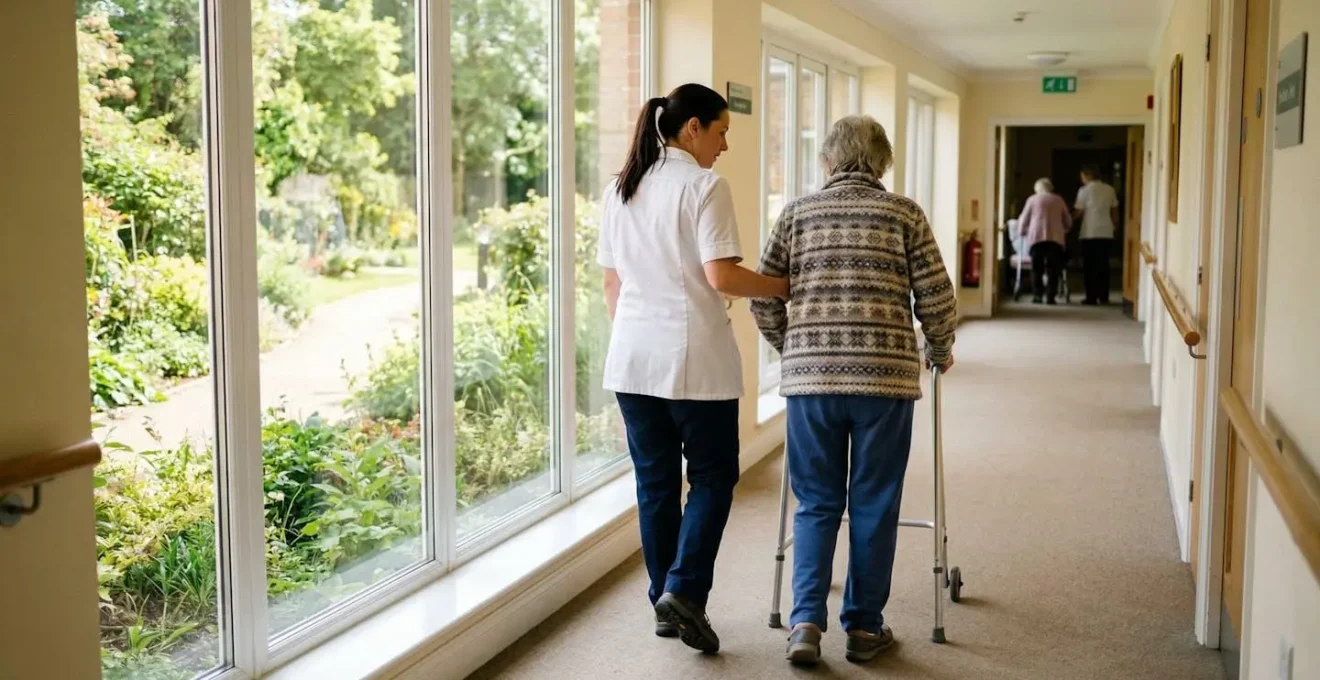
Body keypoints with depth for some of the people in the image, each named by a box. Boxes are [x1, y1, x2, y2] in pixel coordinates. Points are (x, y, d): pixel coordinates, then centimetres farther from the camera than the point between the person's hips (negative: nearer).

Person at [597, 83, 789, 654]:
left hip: (632, 358, 6)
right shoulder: (705, 187, -8)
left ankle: (665, 602, 17)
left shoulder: (620, 189, 12)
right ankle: (684, 589, -6)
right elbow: (720, 276, -16)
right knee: (713, 475, 6)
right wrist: (784, 287, -4)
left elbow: (612, 283, 15)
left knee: (655, 480, 12)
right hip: (694, 357, -6)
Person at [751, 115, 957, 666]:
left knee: (816, 505, 12)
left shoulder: (797, 213, 7)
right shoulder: (904, 213, 4)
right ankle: (864, 627, 19)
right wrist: (941, 351, 19)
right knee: (873, 507, 10)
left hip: (809, 377, 1)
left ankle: (806, 621, 2)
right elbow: (936, 299, 1)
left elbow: (762, 300, 6)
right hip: (885, 377, -1)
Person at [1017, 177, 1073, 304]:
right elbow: (1068, 221, 20)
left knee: (1037, 268, 4)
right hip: (1055, 238, 1)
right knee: (1053, 268, 1)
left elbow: (1023, 220, 12)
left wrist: (1021, 233, 28)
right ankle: (1051, 297, -6)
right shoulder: (1059, 200, 16)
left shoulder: (1032, 199, 11)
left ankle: (1037, 295, -3)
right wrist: (1063, 231, 37)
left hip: (1036, 237, -1)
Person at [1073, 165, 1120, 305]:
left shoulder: (1084, 190, -7)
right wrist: (1114, 225, 21)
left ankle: (1092, 297, -1)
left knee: (1089, 266, 1)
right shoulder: (1109, 190, 7)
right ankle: (1104, 297, 9)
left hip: (1090, 233, -4)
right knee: (1103, 265, 9)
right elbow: (1114, 211, 10)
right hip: (1106, 232, 4)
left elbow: (1078, 213, -6)